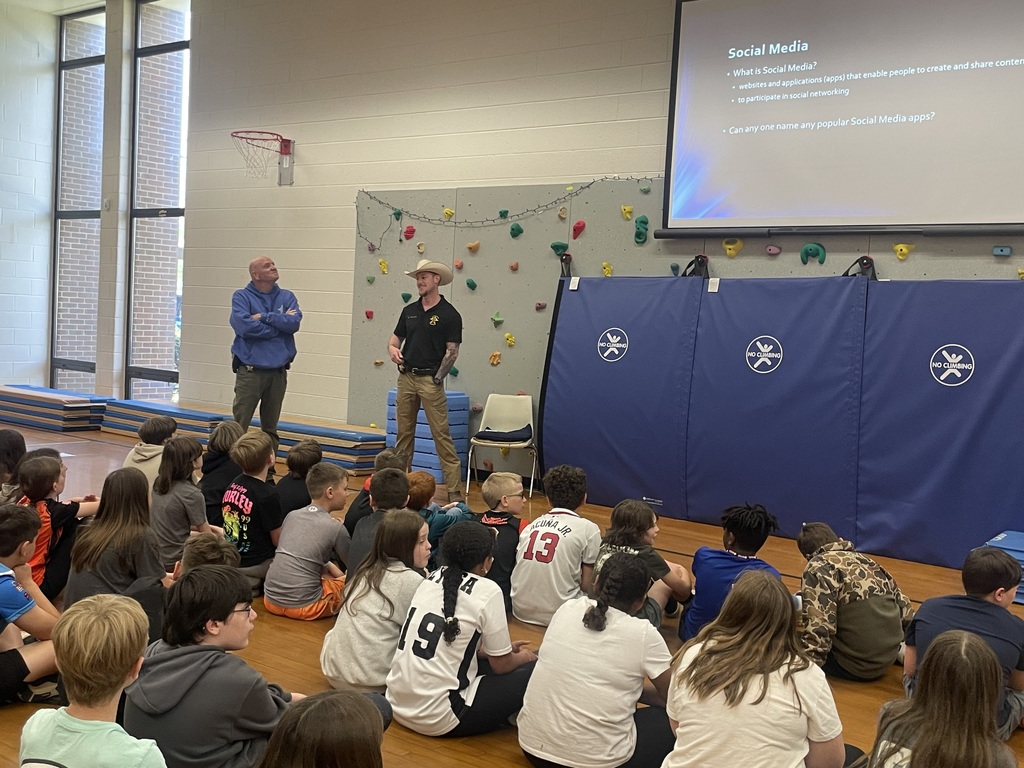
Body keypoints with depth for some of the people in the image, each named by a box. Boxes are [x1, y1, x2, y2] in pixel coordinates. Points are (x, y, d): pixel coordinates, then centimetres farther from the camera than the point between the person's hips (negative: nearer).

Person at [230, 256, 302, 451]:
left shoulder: (287, 297, 9)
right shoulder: (242, 296, -1)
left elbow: (295, 322, -7)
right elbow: (243, 325, -17)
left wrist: (264, 317, -12)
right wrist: (279, 323, -7)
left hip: (278, 371, 4)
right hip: (250, 370, -4)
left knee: (271, 428, 13)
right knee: (239, 425, -4)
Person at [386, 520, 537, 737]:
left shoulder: (431, 579, 7)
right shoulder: (487, 591, -12)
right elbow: (501, 665, -3)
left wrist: (504, 651, 25)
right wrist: (524, 657, 18)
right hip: (438, 718, -7)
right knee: (535, 671, 2)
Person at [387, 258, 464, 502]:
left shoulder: (449, 314, -5)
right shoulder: (409, 311, 11)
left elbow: (452, 352, -7)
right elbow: (396, 337, 19)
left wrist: (437, 379, -11)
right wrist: (393, 348, -3)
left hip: (430, 379, -6)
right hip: (406, 377, 6)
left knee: (441, 434, -8)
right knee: (404, 432, 12)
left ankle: (454, 488, -6)